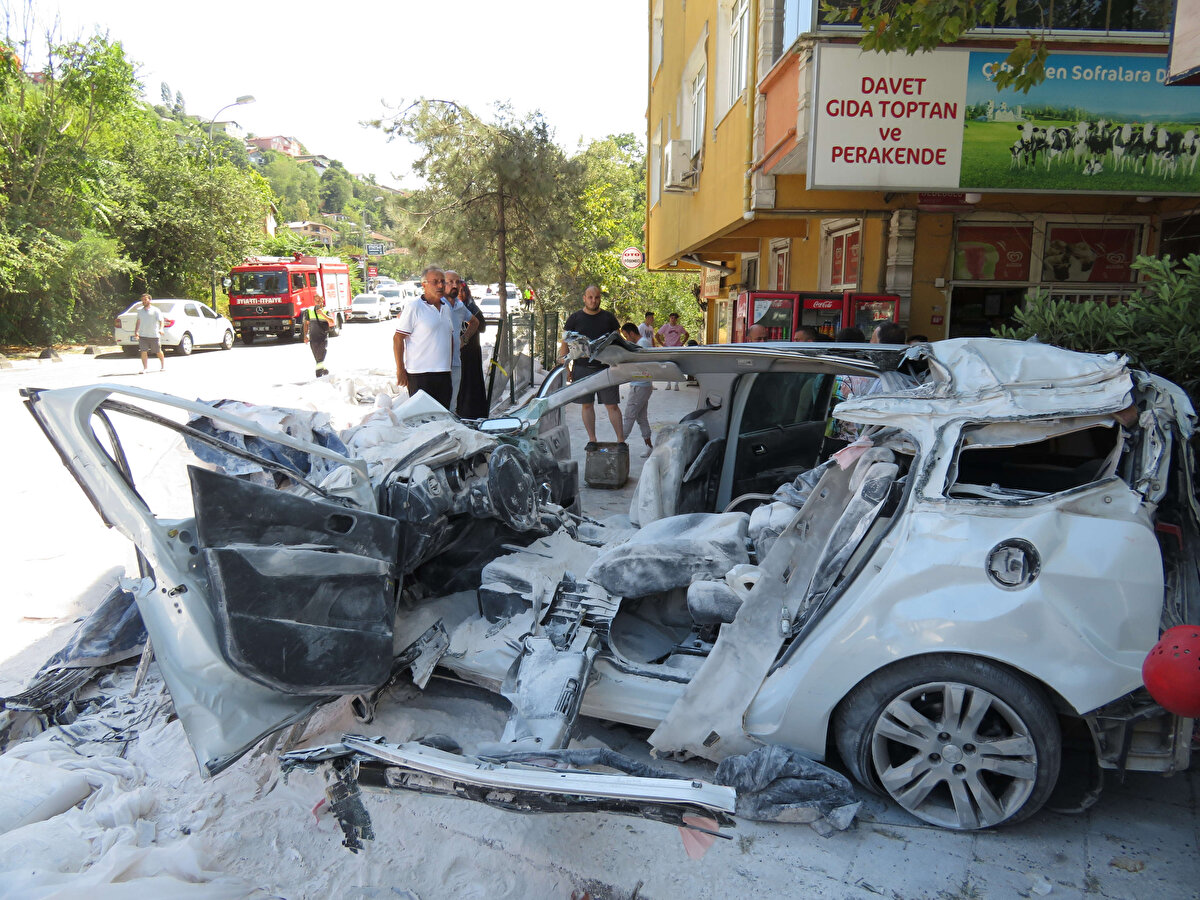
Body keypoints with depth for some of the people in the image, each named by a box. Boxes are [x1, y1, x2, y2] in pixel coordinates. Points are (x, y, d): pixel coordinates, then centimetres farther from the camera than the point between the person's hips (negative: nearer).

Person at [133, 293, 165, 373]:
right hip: (142, 335, 4)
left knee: (158, 352, 10)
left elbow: (161, 320, -12)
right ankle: (144, 368, -6)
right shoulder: (140, 311, 14)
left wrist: (161, 329, -30)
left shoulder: (155, 310, -3)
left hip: (154, 335, -4)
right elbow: (138, 322, 24)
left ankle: (163, 365, 33)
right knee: (143, 352, -8)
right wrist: (136, 331, 19)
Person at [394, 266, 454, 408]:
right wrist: (400, 370, -13)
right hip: (420, 374, -7)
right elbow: (397, 339, -9)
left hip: (444, 374, 7)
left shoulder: (446, 308, 15)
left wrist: (451, 368, 19)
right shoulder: (414, 307, -7)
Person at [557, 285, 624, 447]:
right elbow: (565, 343, 6)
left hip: (605, 368, 0)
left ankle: (621, 440, 3)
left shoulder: (608, 318, 7)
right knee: (586, 404, 5)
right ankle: (592, 439, 15)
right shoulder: (575, 318, 4)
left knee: (612, 405, -2)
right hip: (582, 368, 1)